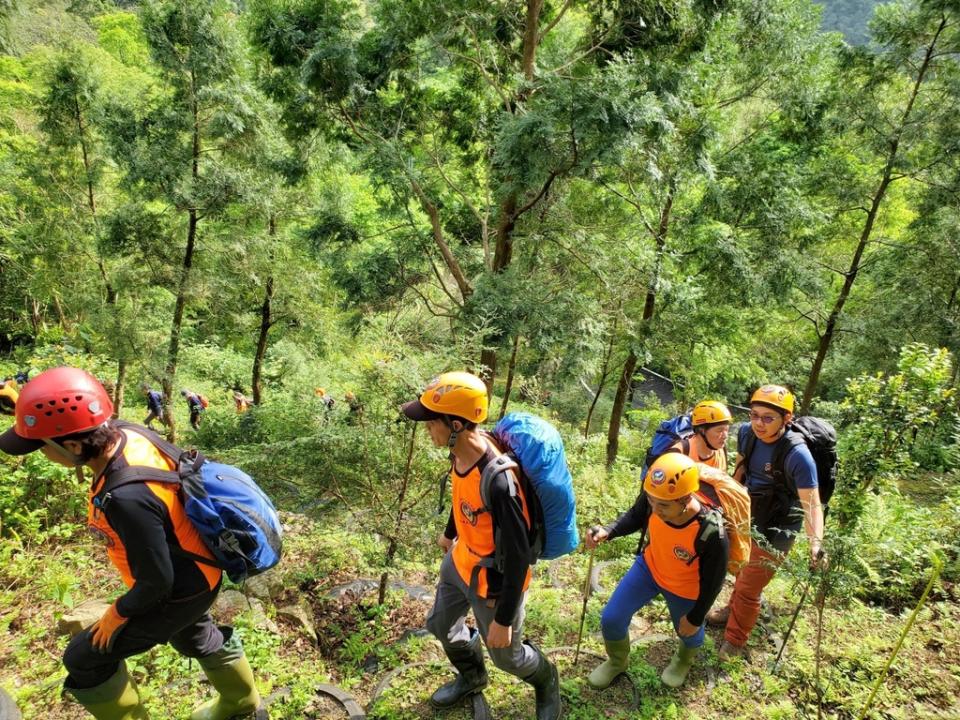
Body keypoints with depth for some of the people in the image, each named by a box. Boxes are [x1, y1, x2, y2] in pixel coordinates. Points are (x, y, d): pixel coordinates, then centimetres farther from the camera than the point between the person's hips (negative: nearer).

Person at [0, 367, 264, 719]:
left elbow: (157, 582, -28)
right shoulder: (130, 437, -16)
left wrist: (116, 614, -9)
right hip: (195, 572, 9)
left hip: (180, 594, -8)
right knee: (194, 637, 32)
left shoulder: (127, 499, -40)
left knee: (85, 659, 9)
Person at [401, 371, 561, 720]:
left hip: (493, 580, -7)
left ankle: (546, 681, 52)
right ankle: (472, 677, 58)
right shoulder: (460, 450, -16)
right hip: (460, 560, 8)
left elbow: (518, 556, -29)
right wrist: (449, 533, 24)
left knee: (506, 655, 18)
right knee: (441, 625, 29)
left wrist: (504, 619, -19)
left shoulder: (499, 482, -41)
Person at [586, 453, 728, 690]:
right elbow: (635, 517, -6)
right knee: (611, 619, 8)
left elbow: (713, 581, -21)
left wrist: (696, 618, -7)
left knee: (688, 632, 27)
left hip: (684, 589, -3)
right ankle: (617, 662, 43)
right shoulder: (653, 497, -33)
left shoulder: (712, 533, -42)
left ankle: (684, 660, 66)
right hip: (649, 567, 3)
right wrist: (607, 532, -24)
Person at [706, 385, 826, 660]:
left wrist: (816, 541, -44)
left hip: (776, 530, -6)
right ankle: (735, 609, 56)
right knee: (743, 570, 28)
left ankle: (734, 642, 24)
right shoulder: (746, 433, -14)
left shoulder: (798, 455, -31)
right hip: (749, 515, 6)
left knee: (749, 586, 1)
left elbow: (812, 504, -31)